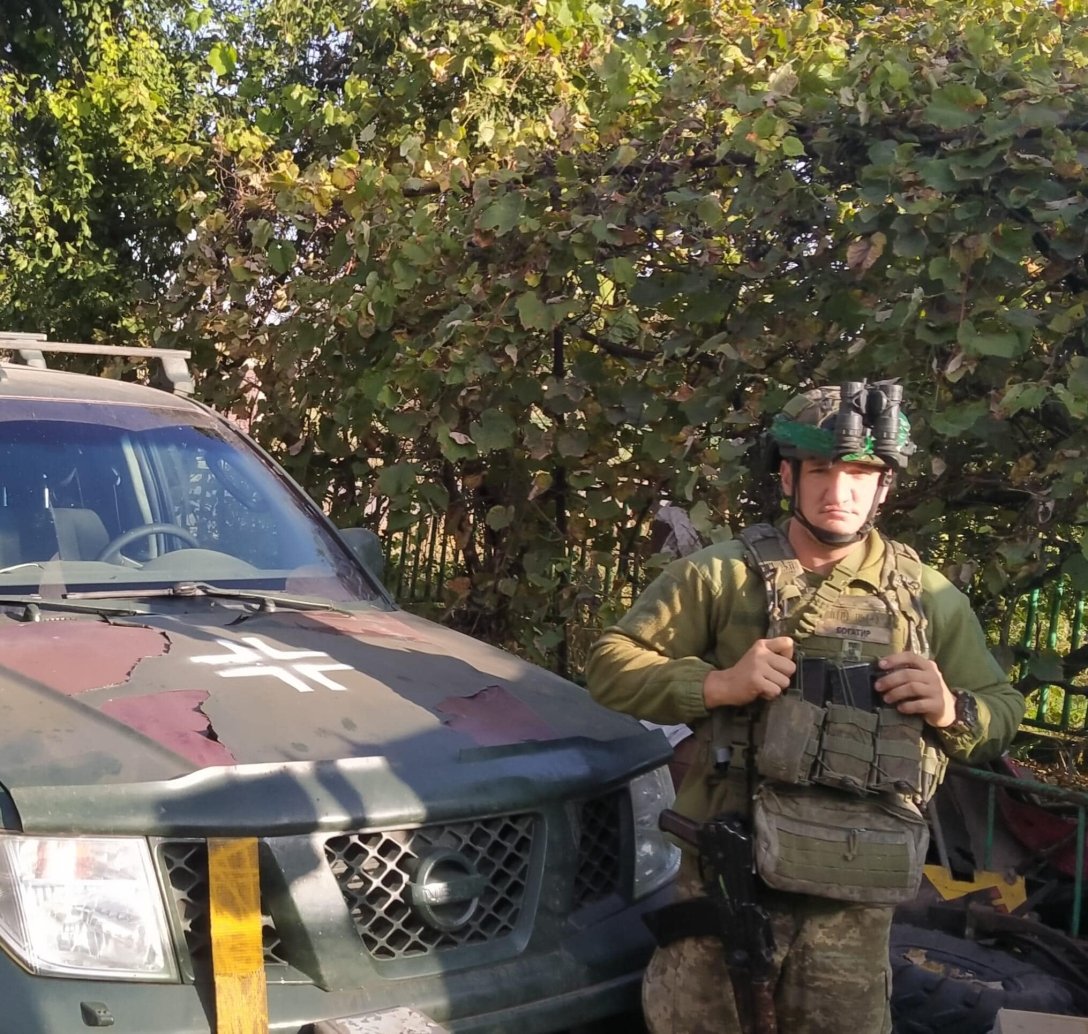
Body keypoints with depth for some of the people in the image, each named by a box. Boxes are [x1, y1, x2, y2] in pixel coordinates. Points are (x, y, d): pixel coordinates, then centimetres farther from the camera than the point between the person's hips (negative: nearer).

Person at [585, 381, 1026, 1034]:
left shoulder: (930, 598, 8)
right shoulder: (719, 575, 1)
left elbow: (1003, 713, 15)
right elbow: (610, 665, -1)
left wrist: (951, 712, -8)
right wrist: (718, 684, -16)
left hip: (855, 900, 2)